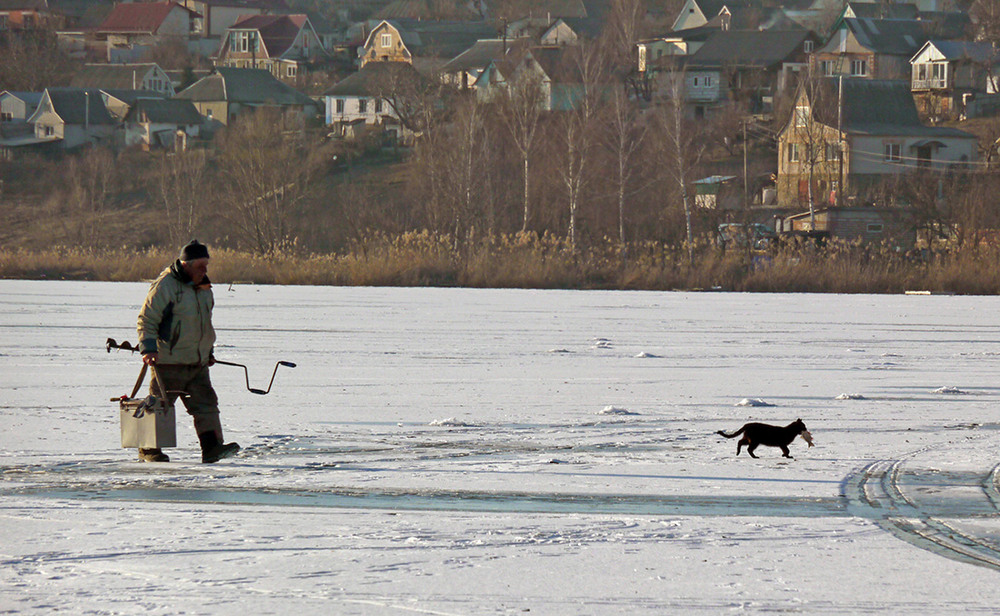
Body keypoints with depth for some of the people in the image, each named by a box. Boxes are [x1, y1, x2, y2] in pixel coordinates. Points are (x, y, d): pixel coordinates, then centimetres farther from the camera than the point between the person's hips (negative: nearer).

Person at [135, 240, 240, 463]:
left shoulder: (203, 288, 14)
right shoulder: (165, 286, -12)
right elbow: (147, 320, -12)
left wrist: (208, 351, 28)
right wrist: (149, 348, -22)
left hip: (197, 363, 7)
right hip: (169, 361, -7)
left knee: (206, 403, -2)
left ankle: (212, 447, -6)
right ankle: (148, 450, 9)